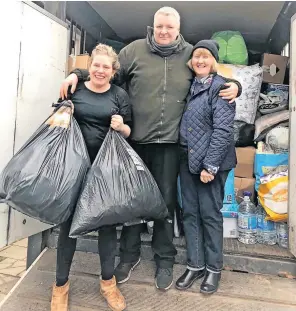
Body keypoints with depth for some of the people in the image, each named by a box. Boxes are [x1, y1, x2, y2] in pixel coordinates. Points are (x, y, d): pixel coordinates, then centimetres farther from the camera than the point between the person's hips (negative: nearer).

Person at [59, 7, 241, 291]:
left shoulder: (191, 54, 8)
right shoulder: (135, 50, 5)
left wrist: (233, 85, 0)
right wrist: (78, 74, -2)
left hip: (169, 142, 0)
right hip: (136, 139, 1)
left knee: (166, 200, 8)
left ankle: (164, 259, 29)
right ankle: (129, 253, 33)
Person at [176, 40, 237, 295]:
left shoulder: (220, 87, -6)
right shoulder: (190, 85, 14)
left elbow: (222, 129, -14)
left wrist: (210, 165, -18)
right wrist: (186, 156, 8)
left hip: (211, 161, -6)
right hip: (187, 159, 6)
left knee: (210, 214, 3)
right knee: (190, 213, 9)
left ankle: (214, 268, 23)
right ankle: (195, 265, 25)